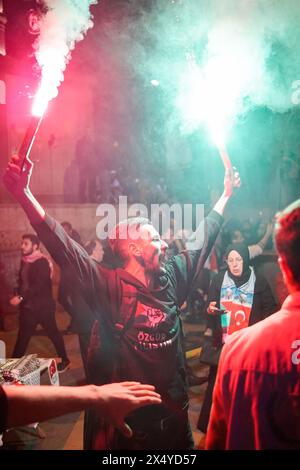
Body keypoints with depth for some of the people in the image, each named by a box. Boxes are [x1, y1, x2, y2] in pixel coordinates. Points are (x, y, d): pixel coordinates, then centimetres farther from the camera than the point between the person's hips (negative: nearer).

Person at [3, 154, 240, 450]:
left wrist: (226, 194, 20)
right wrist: (23, 193, -32)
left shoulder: (171, 277, 0)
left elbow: (203, 240, 12)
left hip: (173, 410, 5)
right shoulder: (108, 286, -15)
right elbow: (61, 246, -24)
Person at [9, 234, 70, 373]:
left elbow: (39, 285, -23)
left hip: (43, 305, -7)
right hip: (28, 305, 7)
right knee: (23, 336, 11)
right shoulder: (24, 261, 8)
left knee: (53, 332, 6)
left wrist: (21, 298, -27)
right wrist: (17, 294, -1)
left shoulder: (42, 262, -15)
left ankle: (65, 360, 21)